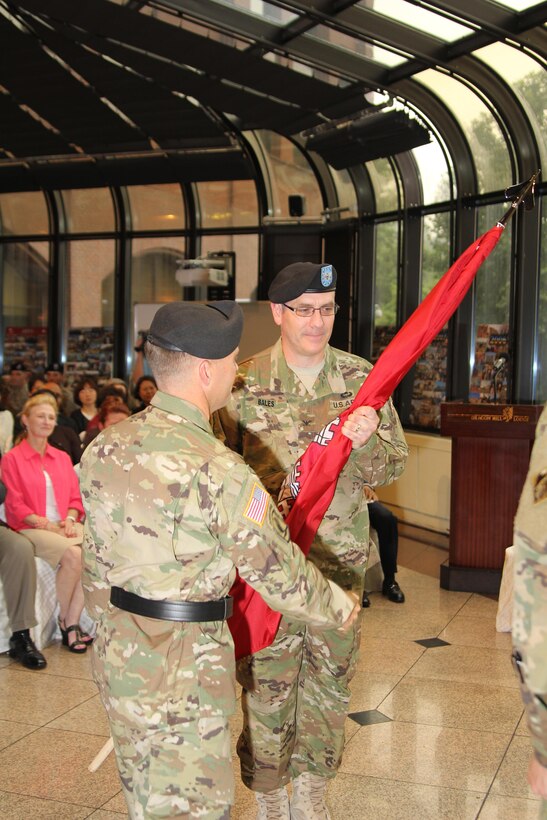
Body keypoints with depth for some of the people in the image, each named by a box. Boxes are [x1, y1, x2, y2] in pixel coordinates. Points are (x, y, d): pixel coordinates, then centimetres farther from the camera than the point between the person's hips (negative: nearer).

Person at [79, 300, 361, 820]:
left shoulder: (105, 447, -1)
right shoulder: (219, 473, -24)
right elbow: (278, 575, -15)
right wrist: (340, 608, 3)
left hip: (114, 658, 8)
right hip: (182, 677, -8)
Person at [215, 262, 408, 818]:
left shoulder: (361, 378, 0)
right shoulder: (245, 383, -6)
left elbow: (391, 467, 1)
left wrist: (365, 442, -20)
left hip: (341, 561, 3)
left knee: (329, 680, 14)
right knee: (267, 683, 5)